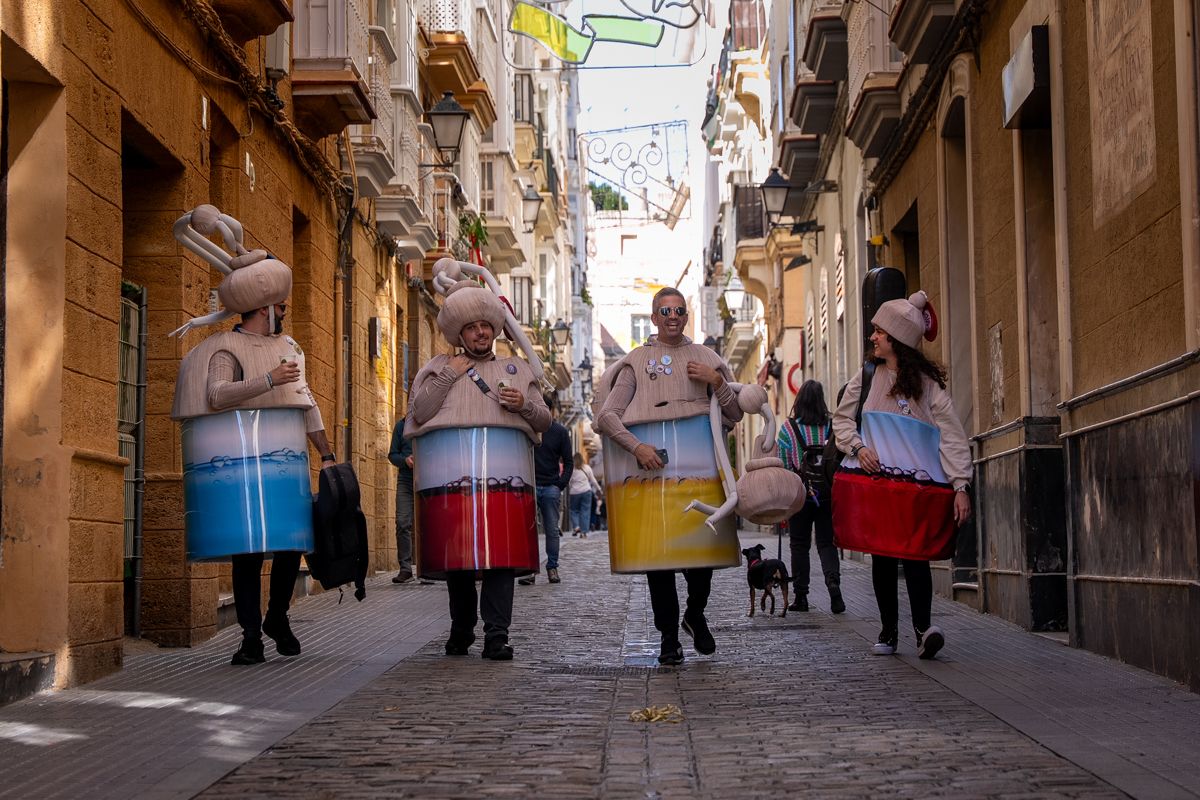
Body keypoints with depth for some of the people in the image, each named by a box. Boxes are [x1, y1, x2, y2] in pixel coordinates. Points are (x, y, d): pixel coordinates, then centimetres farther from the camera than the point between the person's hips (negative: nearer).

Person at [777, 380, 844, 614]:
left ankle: (801, 596, 7)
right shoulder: (832, 426, 0)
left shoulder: (788, 428, -4)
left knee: (799, 545, 7)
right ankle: (833, 581, -15)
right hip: (828, 495, 1)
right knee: (827, 542, 9)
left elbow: (783, 465, -3)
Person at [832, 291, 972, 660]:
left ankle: (923, 626, -16)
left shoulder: (928, 384, 3)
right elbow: (841, 419, 17)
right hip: (873, 481, 2)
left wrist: (961, 486, -9)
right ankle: (889, 631, 11)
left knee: (915, 553, -14)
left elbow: (952, 437, 0)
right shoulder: (867, 377, 10)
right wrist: (857, 446, -4)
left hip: (918, 485, -2)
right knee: (882, 556, 4)